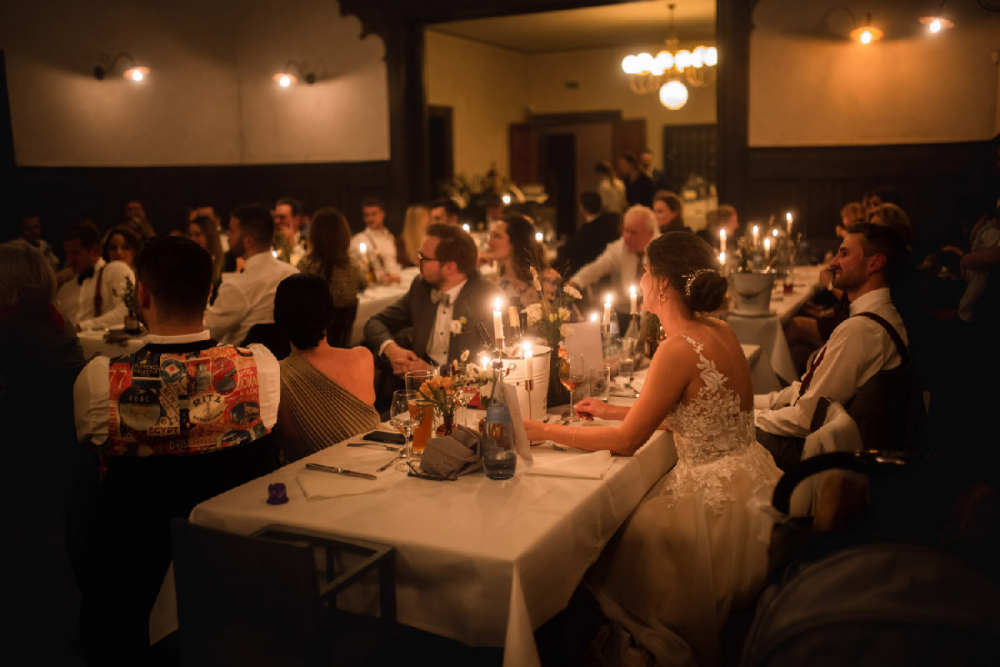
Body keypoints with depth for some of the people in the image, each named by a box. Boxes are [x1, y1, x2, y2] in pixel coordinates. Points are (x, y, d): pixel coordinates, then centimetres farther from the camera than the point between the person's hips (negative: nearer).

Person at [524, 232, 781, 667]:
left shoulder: (679, 349, -23)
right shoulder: (719, 332, 3)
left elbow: (627, 441, -17)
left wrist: (545, 431, -9)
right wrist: (611, 410, 17)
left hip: (717, 497, -8)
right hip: (744, 480, 8)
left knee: (611, 545, 7)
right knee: (620, 518, 18)